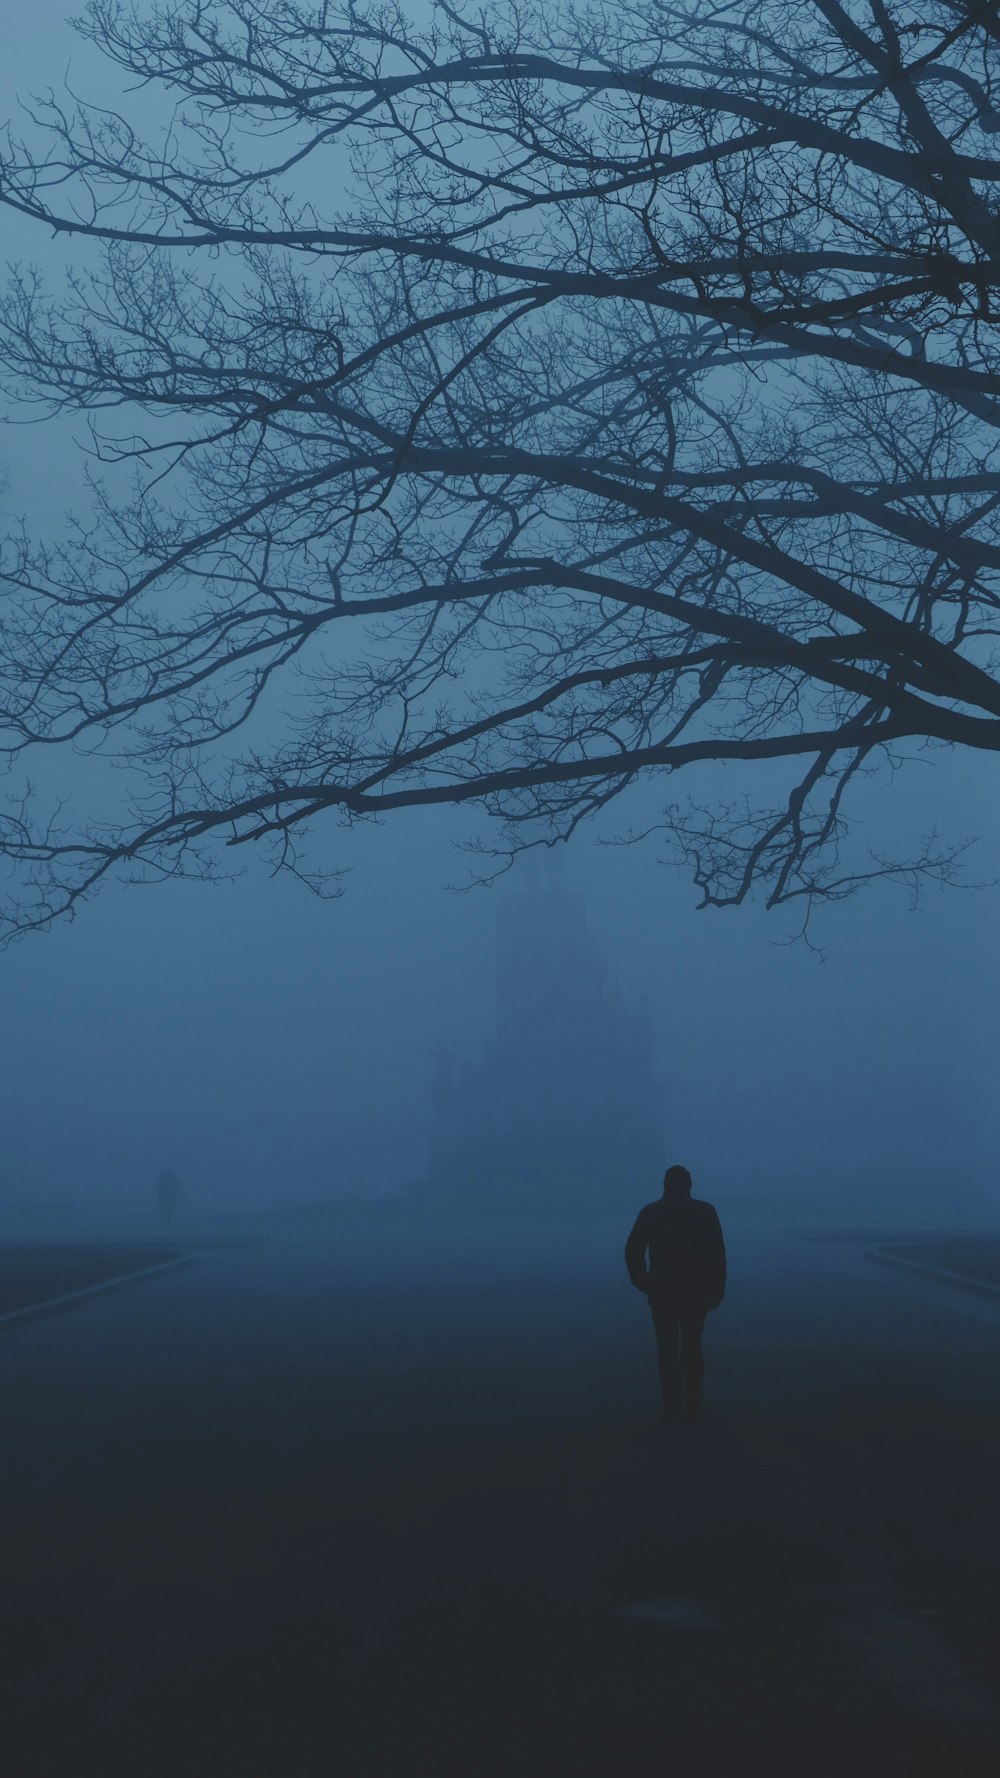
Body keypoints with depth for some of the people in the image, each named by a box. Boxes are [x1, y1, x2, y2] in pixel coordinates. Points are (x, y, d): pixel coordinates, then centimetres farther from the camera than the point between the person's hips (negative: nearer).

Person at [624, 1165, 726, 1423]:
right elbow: (718, 1254, -7)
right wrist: (717, 1290, -1)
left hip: (662, 1291, 0)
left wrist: (644, 1284, 5)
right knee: (692, 1346, 15)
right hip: (696, 1291, 0)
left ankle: (673, 1408, 6)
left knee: (668, 1350, 10)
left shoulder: (650, 1213, 0)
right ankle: (693, 1405, 10)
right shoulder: (705, 1211, -2)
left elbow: (633, 1252, -6)